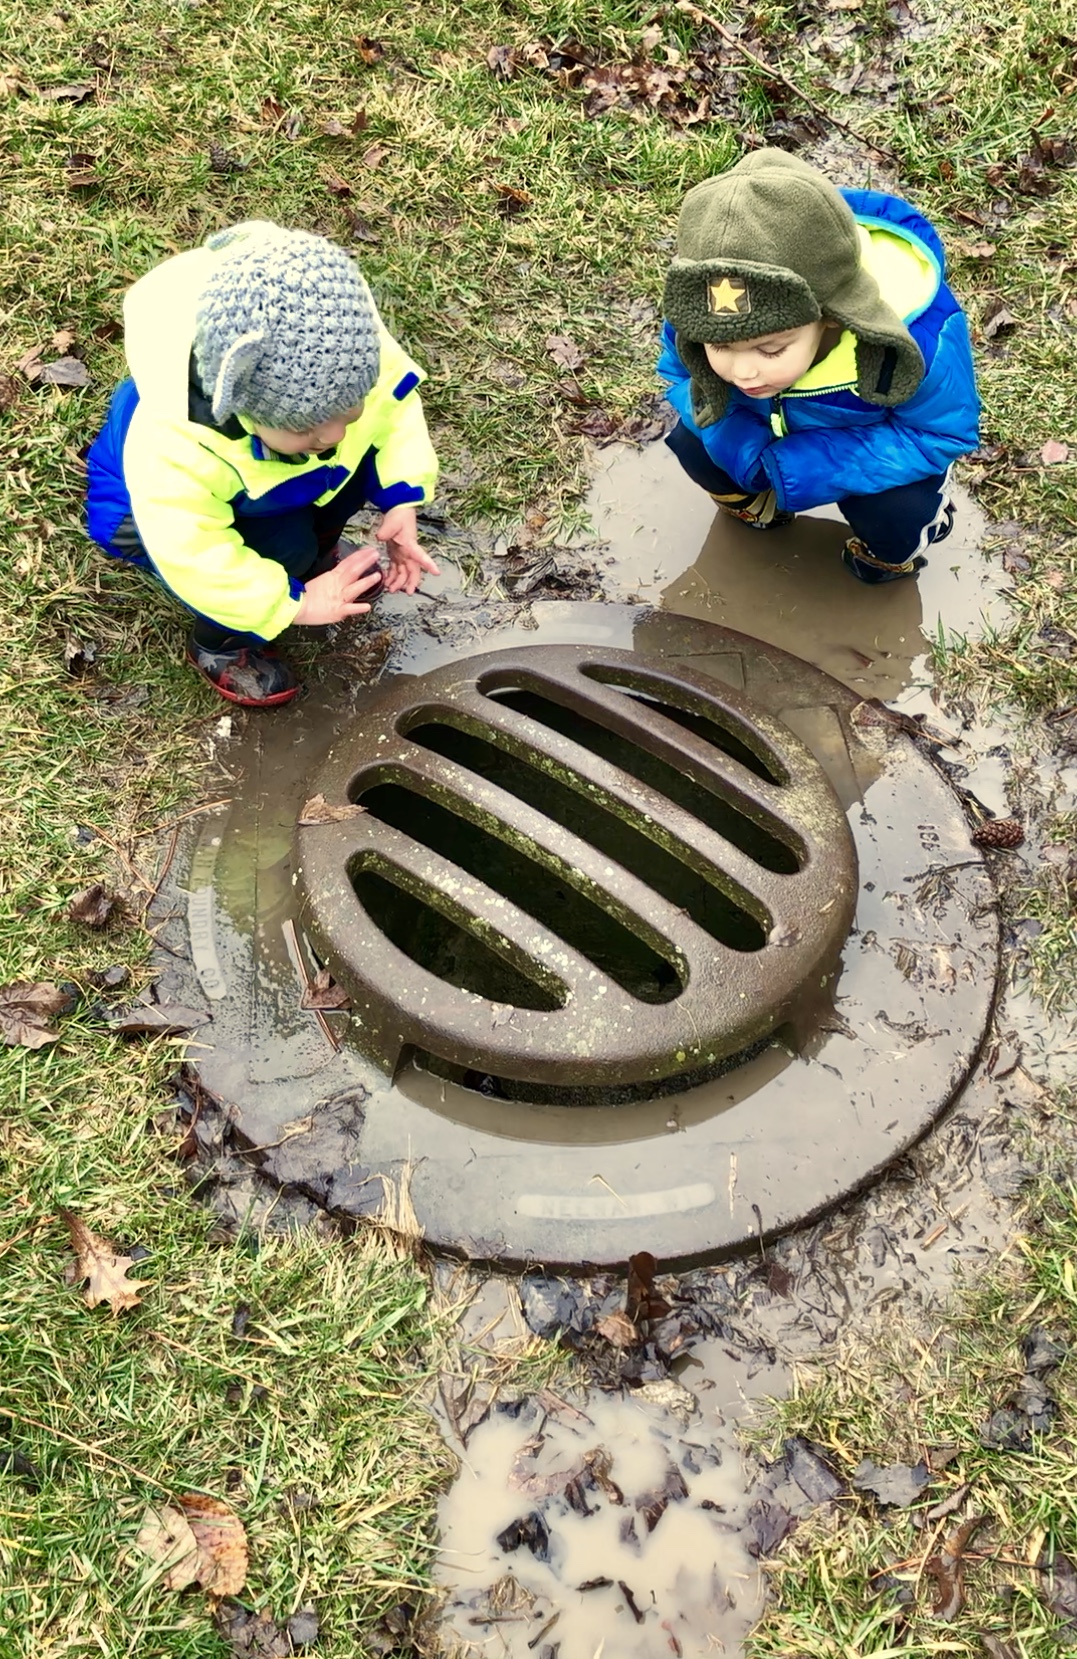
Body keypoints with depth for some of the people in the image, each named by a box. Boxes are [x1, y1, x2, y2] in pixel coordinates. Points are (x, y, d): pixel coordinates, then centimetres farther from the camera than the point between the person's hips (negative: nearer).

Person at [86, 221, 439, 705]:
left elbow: (395, 400, -15)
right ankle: (218, 643, 0)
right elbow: (195, 559, -38)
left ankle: (315, 551, 11)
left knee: (369, 448, -17)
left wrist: (402, 499, -23)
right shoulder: (172, 447, -46)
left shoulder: (349, 346, -34)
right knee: (279, 547, -31)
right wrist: (295, 602, -32)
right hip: (183, 514, -5)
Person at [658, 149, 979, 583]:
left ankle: (893, 550, 11)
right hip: (769, 424, 3)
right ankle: (752, 500, 17)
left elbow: (945, 432, -27)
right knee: (692, 444, -17)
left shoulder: (917, 334, -41)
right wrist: (736, 439, -33)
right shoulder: (702, 317, -33)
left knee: (893, 513, -27)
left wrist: (817, 468, -38)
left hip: (874, 438, -3)